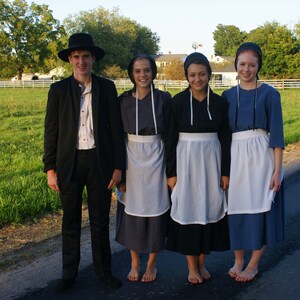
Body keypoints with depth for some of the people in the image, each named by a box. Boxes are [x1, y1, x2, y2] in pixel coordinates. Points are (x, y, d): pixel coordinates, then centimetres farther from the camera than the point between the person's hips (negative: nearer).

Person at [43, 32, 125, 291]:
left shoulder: (107, 88, 2)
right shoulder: (58, 90, 2)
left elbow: (116, 128, 2)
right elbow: (51, 131, 2)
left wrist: (118, 166, -2)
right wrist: (50, 168, -2)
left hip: (99, 161, 0)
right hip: (69, 162, 0)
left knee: (100, 220, 10)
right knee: (70, 220, 11)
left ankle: (104, 271, 24)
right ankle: (69, 272, 26)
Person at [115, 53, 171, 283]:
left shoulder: (163, 99, -4)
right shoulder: (123, 100, -1)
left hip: (155, 159, -1)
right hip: (131, 160, 2)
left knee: (155, 211, 6)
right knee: (131, 212, 9)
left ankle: (151, 265, 24)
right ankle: (135, 264, 27)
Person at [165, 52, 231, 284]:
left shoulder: (219, 102, 1)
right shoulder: (178, 101, -4)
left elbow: (225, 139, 4)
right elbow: (170, 139, -3)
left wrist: (226, 172, 2)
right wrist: (171, 172, -6)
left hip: (211, 160, 2)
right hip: (186, 159, -2)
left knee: (209, 208, 7)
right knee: (187, 209, 3)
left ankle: (202, 263, 25)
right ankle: (192, 267, 18)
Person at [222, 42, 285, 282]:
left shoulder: (269, 94, -2)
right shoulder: (228, 95, 8)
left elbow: (276, 133, -5)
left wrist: (277, 170, -10)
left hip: (260, 156, -3)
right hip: (234, 157, 3)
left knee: (259, 209, 3)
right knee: (236, 210, 8)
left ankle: (254, 265, 20)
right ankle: (238, 260, 26)